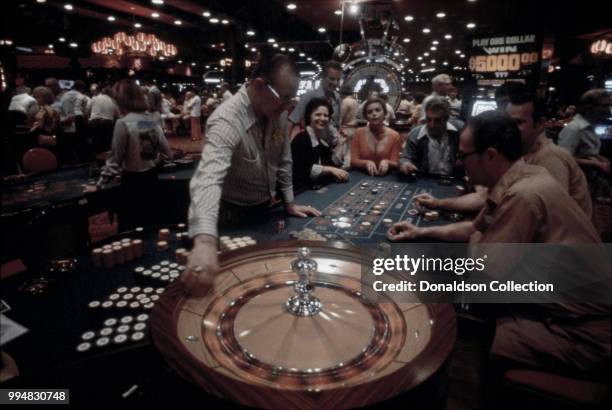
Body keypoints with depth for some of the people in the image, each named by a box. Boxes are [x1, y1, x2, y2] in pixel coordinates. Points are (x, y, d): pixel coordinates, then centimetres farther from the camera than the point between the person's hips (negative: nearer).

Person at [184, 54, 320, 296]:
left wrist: (289, 202, 7)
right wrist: (205, 241, -62)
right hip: (233, 217, -7)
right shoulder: (227, 121, -32)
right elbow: (209, 178, -48)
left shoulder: (278, 111, -8)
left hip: (265, 209, 7)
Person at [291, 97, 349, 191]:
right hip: (302, 190, -8)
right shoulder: (301, 139, -12)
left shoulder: (323, 139, 12)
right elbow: (303, 169, -23)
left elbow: (333, 163, 6)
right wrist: (330, 170, -23)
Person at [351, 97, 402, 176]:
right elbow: (353, 161, -2)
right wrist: (367, 163, -20)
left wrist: (386, 163, -22)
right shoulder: (359, 133, 1)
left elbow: (396, 164, -2)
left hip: (386, 177, 0)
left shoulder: (394, 136, -1)